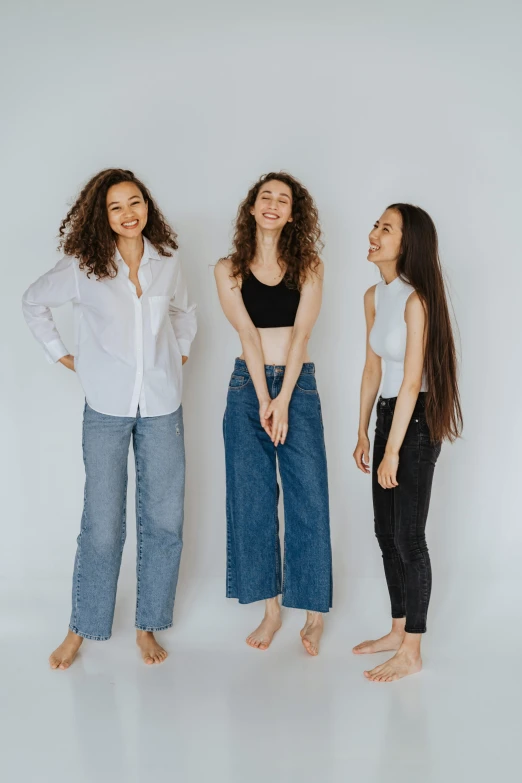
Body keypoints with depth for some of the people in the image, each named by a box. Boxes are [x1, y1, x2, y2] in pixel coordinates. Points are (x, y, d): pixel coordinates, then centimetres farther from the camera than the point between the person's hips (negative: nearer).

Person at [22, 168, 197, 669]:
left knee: (164, 521, 5)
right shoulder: (83, 266, -4)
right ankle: (81, 629, 20)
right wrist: (62, 356, 6)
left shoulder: (167, 262, 4)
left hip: (162, 407, 3)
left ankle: (147, 626, 21)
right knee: (102, 526, 1)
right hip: (107, 407, -2)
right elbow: (34, 302, 11)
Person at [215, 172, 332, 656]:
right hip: (247, 386, 1)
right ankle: (270, 609, 16)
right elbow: (247, 334, -5)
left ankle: (314, 614, 10)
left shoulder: (308, 266, 4)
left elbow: (301, 331, -6)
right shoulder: (229, 270, 4)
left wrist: (283, 400, -14)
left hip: (298, 385, -1)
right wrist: (262, 400, -12)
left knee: (308, 500, -2)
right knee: (252, 499, 4)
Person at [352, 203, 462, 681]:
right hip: (388, 414, 8)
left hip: (417, 422, -8)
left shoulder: (416, 300, -18)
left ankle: (412, 653, 13)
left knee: (408, 537, -1)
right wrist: (363, 433, 13)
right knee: (386, 533, 15)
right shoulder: (374, 296, 7)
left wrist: (392, 451, -18)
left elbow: (412, 382, -20)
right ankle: (398, 630, 31)